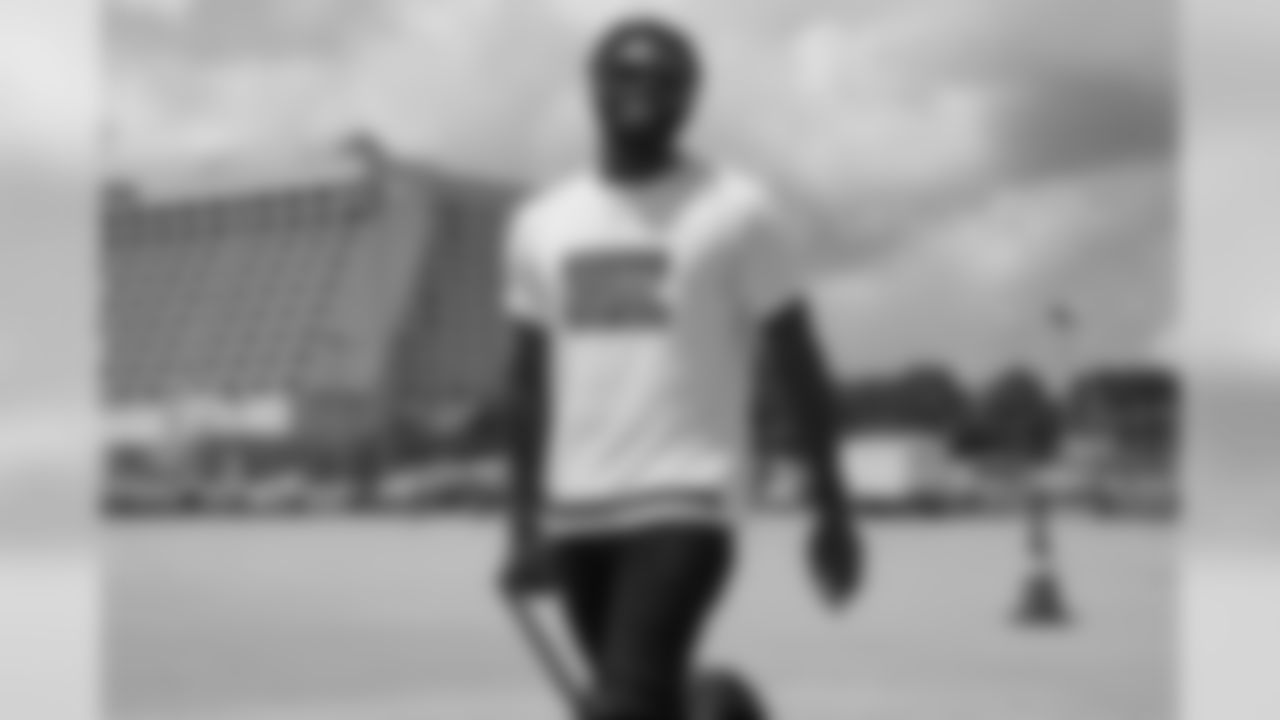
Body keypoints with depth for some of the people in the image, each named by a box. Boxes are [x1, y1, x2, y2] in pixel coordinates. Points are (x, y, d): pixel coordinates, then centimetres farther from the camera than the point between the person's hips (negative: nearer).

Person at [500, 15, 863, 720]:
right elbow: (530, 381, 16)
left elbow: (797, 364, 0)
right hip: (575, 514, 5)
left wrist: (831, 510, 0)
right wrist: (525, 523, 11)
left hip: (684, 506, -5)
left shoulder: (736, 211, -2)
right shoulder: (541, 222, 11)